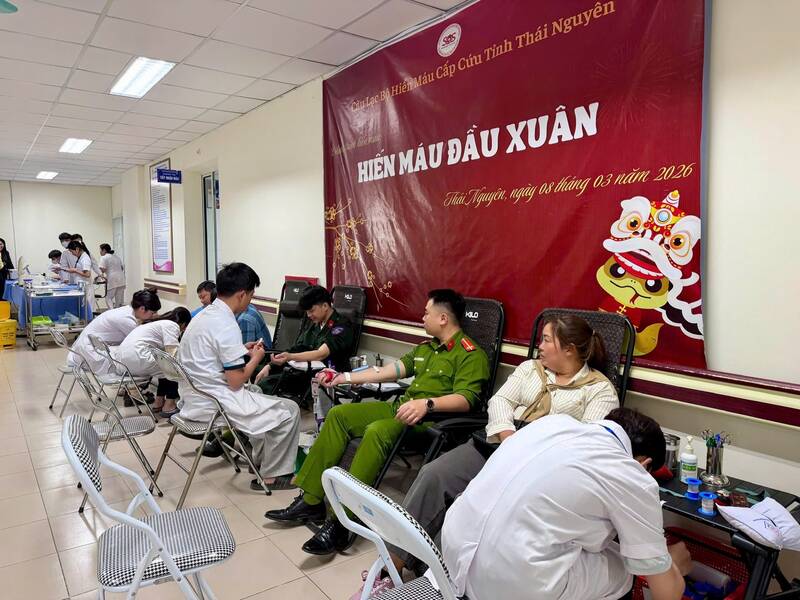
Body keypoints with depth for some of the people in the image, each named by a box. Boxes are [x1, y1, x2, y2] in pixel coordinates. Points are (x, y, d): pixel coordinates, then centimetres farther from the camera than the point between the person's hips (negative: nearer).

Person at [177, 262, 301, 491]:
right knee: (289, 411, -3)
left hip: (193, 398, 10)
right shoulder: (227, 326, -22)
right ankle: (271, 476, 9)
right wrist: (255, 359, -4)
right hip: (214, 403, -10)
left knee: (257, 394, 31)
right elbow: (236, 382, -20)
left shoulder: (203, 315, 6)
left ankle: (260, 459, 34)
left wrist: (241, 350, 14)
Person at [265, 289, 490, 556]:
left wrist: (427, 403, -38)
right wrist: (345, 377, 22)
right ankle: (311, 500, -1)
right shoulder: (426, 347, 20)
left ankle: (341, 524, -28)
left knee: (376, 431, -35)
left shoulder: (471, 355, -8)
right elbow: (394, 369, 22)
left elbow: (465, 399, -22)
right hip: (401, 406, 9)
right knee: (339, 414, -1)